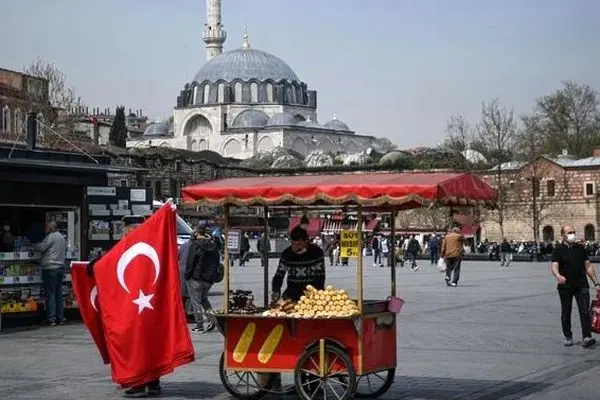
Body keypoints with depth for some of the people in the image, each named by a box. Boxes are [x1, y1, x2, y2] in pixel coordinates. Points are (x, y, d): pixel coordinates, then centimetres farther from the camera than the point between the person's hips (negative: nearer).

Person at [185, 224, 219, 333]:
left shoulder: (195, 245, -12)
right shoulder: (213, 245, 8)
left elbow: (190, 261, -14)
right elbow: (217, 261, 12)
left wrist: (187, 275, -4)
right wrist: (213, 275, 16)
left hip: (196, 278, -6)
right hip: (209, 278, 6)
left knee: (196, 301, 2)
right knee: (204, 299, 22)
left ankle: (199, 326, 0)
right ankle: (212, 319, 3)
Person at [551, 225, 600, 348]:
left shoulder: (580, 248, 10)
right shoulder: (558, 249, -1)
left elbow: (588, 266, 13)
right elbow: (554, 266, -14)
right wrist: (558, 276, -36)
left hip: (581, 285, 2)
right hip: (565, 286, -2)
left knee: (585, 311, -9)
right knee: (566, 313, 7)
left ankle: (587, 337, -13)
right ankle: (568, 337, 20)